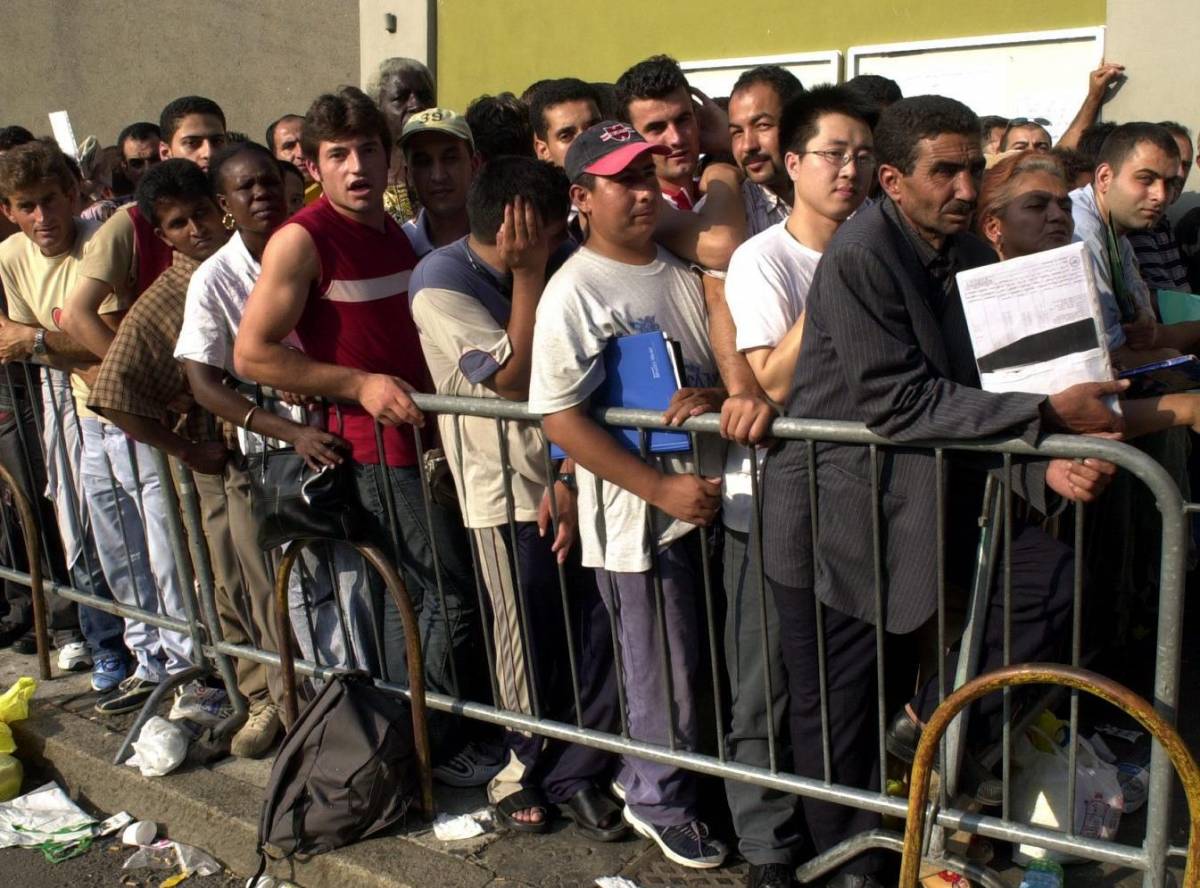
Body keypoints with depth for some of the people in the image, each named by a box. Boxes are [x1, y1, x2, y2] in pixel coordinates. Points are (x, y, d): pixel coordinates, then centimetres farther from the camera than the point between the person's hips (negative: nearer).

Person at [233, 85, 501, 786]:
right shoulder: (303, 240, -13)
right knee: (450, 594, -6)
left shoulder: (396, 232, 11)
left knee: (410, 591, 16)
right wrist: (360, 383, -20)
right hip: (380, 443, -8)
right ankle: (438, 745, 10)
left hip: (428, 430, 8)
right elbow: (253, 353, -16)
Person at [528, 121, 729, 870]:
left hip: (706, 495, 6)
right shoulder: (575, 292, -12)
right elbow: (560, 419, -16)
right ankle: (662, 805, 31)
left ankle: (648, 780, 38)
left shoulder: (682, 269, 6)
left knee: (710, 662, 16)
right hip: (638, 516, -6)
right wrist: (661, 489, -19)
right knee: (667, 676, 8)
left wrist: (719, 396, -11)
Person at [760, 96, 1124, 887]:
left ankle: (927, 724, 7)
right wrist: (1047, 414, -26)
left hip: (926, 496, 7)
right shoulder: (860, 256, -19)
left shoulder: (972, 256, 4)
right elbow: (897, 402, -26)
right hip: (839, 509, -6)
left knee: (1053, 577, -9)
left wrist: (1046, 465, -16)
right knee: (839, 711, 4)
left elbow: (977, 393, 3)